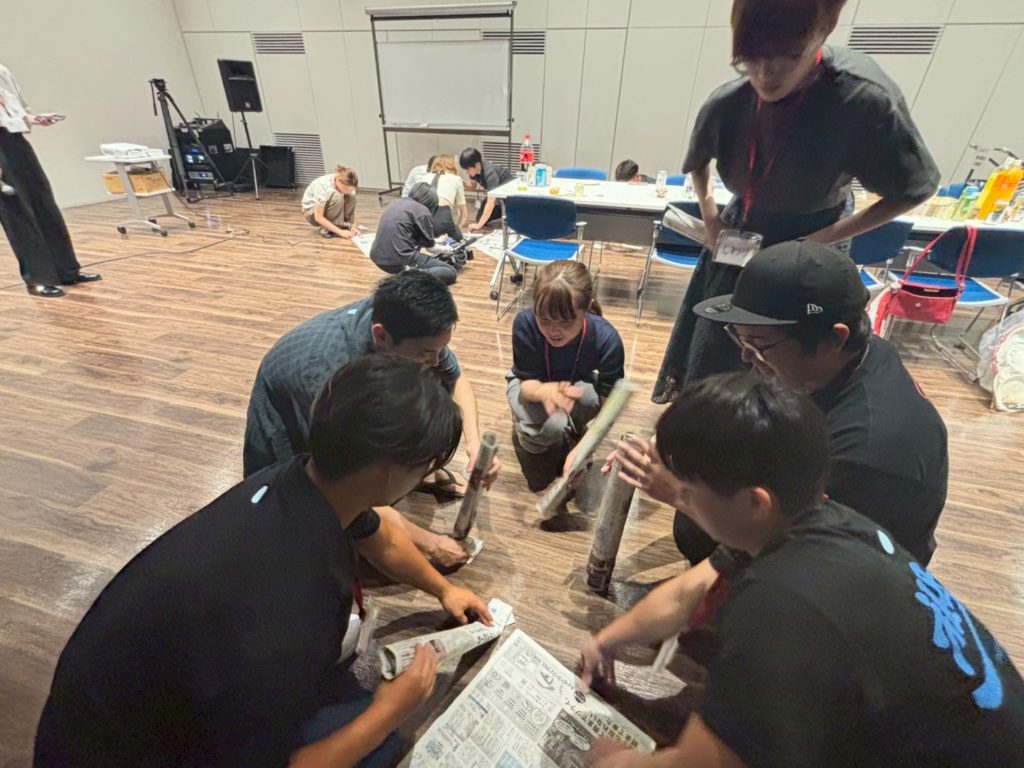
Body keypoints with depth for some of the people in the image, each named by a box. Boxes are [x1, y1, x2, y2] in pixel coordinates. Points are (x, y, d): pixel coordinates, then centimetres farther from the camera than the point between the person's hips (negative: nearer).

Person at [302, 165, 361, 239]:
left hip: (328, 206, 6)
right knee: (337, 197, -35)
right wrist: (340, 231, -39)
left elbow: (351, 208, -9)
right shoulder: (324, 186, -35)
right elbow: (318, 217, -34)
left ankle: (343, 224, -6)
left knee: (351, 197, -21)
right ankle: (327, 229, -22)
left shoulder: (346, 185, -19)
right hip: (311, 212, -6)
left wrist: (354, 225, -26)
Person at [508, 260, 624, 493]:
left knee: (589, 396, -35)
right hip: (531, 384, -1)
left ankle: (571, 431, -2)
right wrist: (544, 391, -54)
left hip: (576, 384, 2)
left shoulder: (606, 338, -35)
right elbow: (527, 382, -29)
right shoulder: (525, 323, -36)